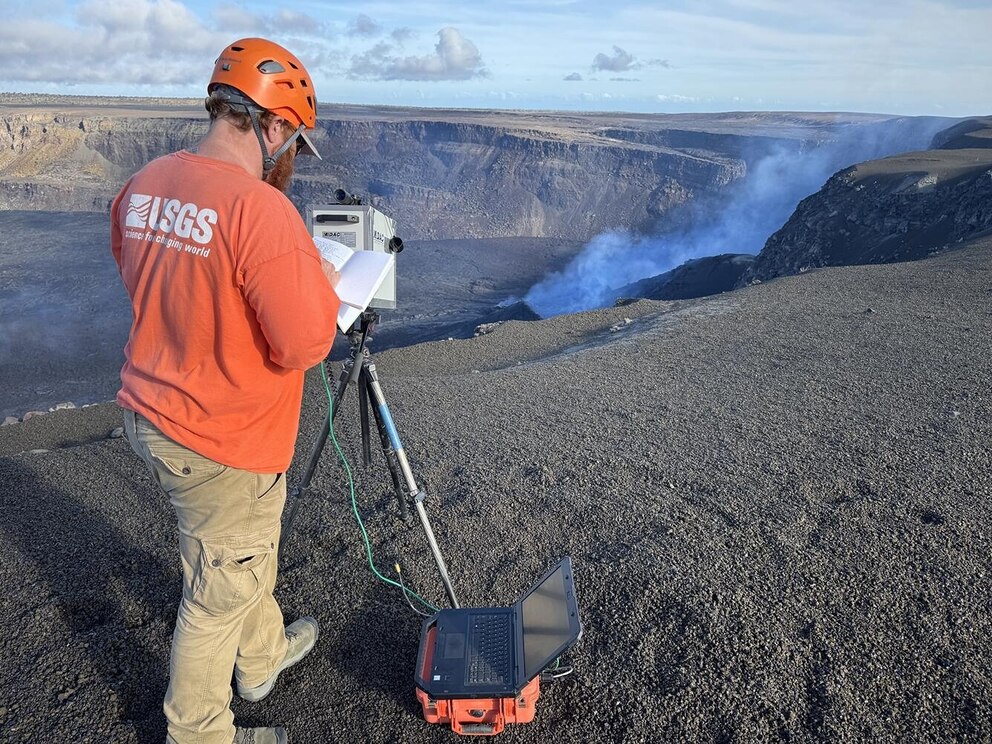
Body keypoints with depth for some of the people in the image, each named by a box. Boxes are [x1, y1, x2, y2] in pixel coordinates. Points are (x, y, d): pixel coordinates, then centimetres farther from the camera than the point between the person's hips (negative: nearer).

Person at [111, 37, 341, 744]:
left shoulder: (142, 186, 0)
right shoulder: (261, 209, -26)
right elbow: (304, 346, -26)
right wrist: (321, 282, -7)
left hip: (151, 413, 9)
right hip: (222, 444, -8)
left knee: (248, 552, 29)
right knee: (221, 593, 13)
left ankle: (263, 655, 53)